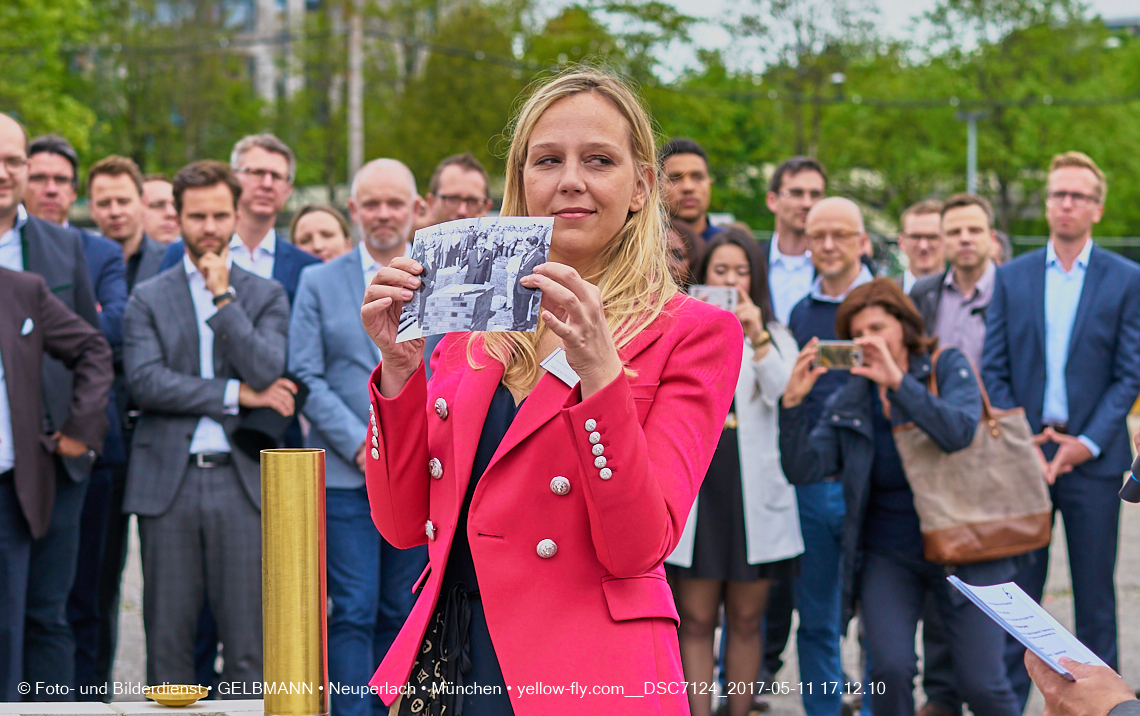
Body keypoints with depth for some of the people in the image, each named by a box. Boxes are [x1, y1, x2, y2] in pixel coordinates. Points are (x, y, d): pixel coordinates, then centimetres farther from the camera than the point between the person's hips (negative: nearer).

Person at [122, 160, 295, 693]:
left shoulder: (266, 296, 10)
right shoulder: (147, 299, 9)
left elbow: (266, 372, -6)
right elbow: (144, 380, -5)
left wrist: (222, 298, -7)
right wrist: (234, 393, -8)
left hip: (241, 479, 0)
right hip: (167, 483, 0)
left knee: (248, 643, -1)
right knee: (167, 639, 3)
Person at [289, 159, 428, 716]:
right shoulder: (319, 283, 7)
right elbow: (307, 377, 0)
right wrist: (360, 445, -10)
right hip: (345, 476, -2)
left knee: (400, 613, 6)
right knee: (353, 612, -7)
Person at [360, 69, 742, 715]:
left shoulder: (692, 333, -5)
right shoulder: (473, 330, 8)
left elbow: (638, 547, -14)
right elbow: (404, 524, 4)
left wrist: (598, 370, -24)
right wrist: (400, 366, -7)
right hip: (443, 659, 4)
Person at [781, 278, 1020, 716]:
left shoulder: (948, 367, -2)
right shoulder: (848, 399, 4)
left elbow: (959, 432, -21)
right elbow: (803, 469, -5)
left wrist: (899, 380, -29)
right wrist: (794, 402, -17)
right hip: (886, 556, 2)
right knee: (890, 669, -18)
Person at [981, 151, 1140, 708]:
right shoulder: (1012, 277, 8)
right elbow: (993, 369, 6)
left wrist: (1086, 443, -10)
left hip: (1091, 455, -1)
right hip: (1022, 450, 1)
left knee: (1094, 590, 5)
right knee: (1017, 588, 3)